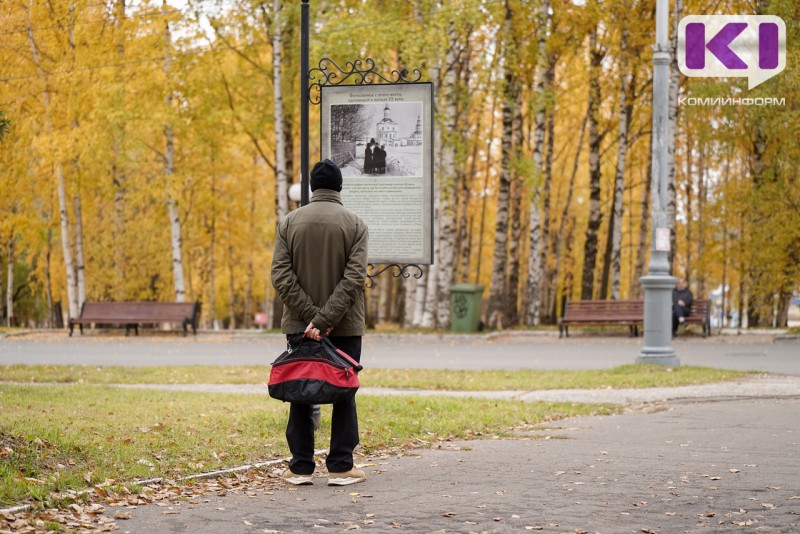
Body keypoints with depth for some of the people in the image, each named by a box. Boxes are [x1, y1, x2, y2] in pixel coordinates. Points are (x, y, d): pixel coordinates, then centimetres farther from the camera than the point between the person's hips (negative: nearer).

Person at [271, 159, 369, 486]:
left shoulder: (290, 222, 1)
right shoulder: (355, 224, -3)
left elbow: (281, 276, -8)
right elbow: (354, 278, -15)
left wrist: (311, 316, -11)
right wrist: (325, 320, -17)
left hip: (300, 324, 1)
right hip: (345, 326, -1)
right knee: (344, 395, 5)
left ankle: (300, 467, 7)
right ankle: (340, 467, 2)